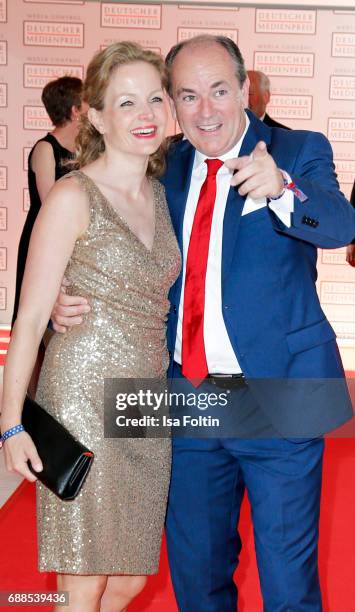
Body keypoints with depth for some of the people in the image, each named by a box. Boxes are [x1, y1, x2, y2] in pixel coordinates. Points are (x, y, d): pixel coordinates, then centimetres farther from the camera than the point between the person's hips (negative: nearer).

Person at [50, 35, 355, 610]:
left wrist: (281, 188, -45)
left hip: (277, 398, -4)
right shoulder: (165, 168, 7)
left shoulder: (299, 152, -5)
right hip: (189, 396, 4)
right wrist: (66, 302, -10)